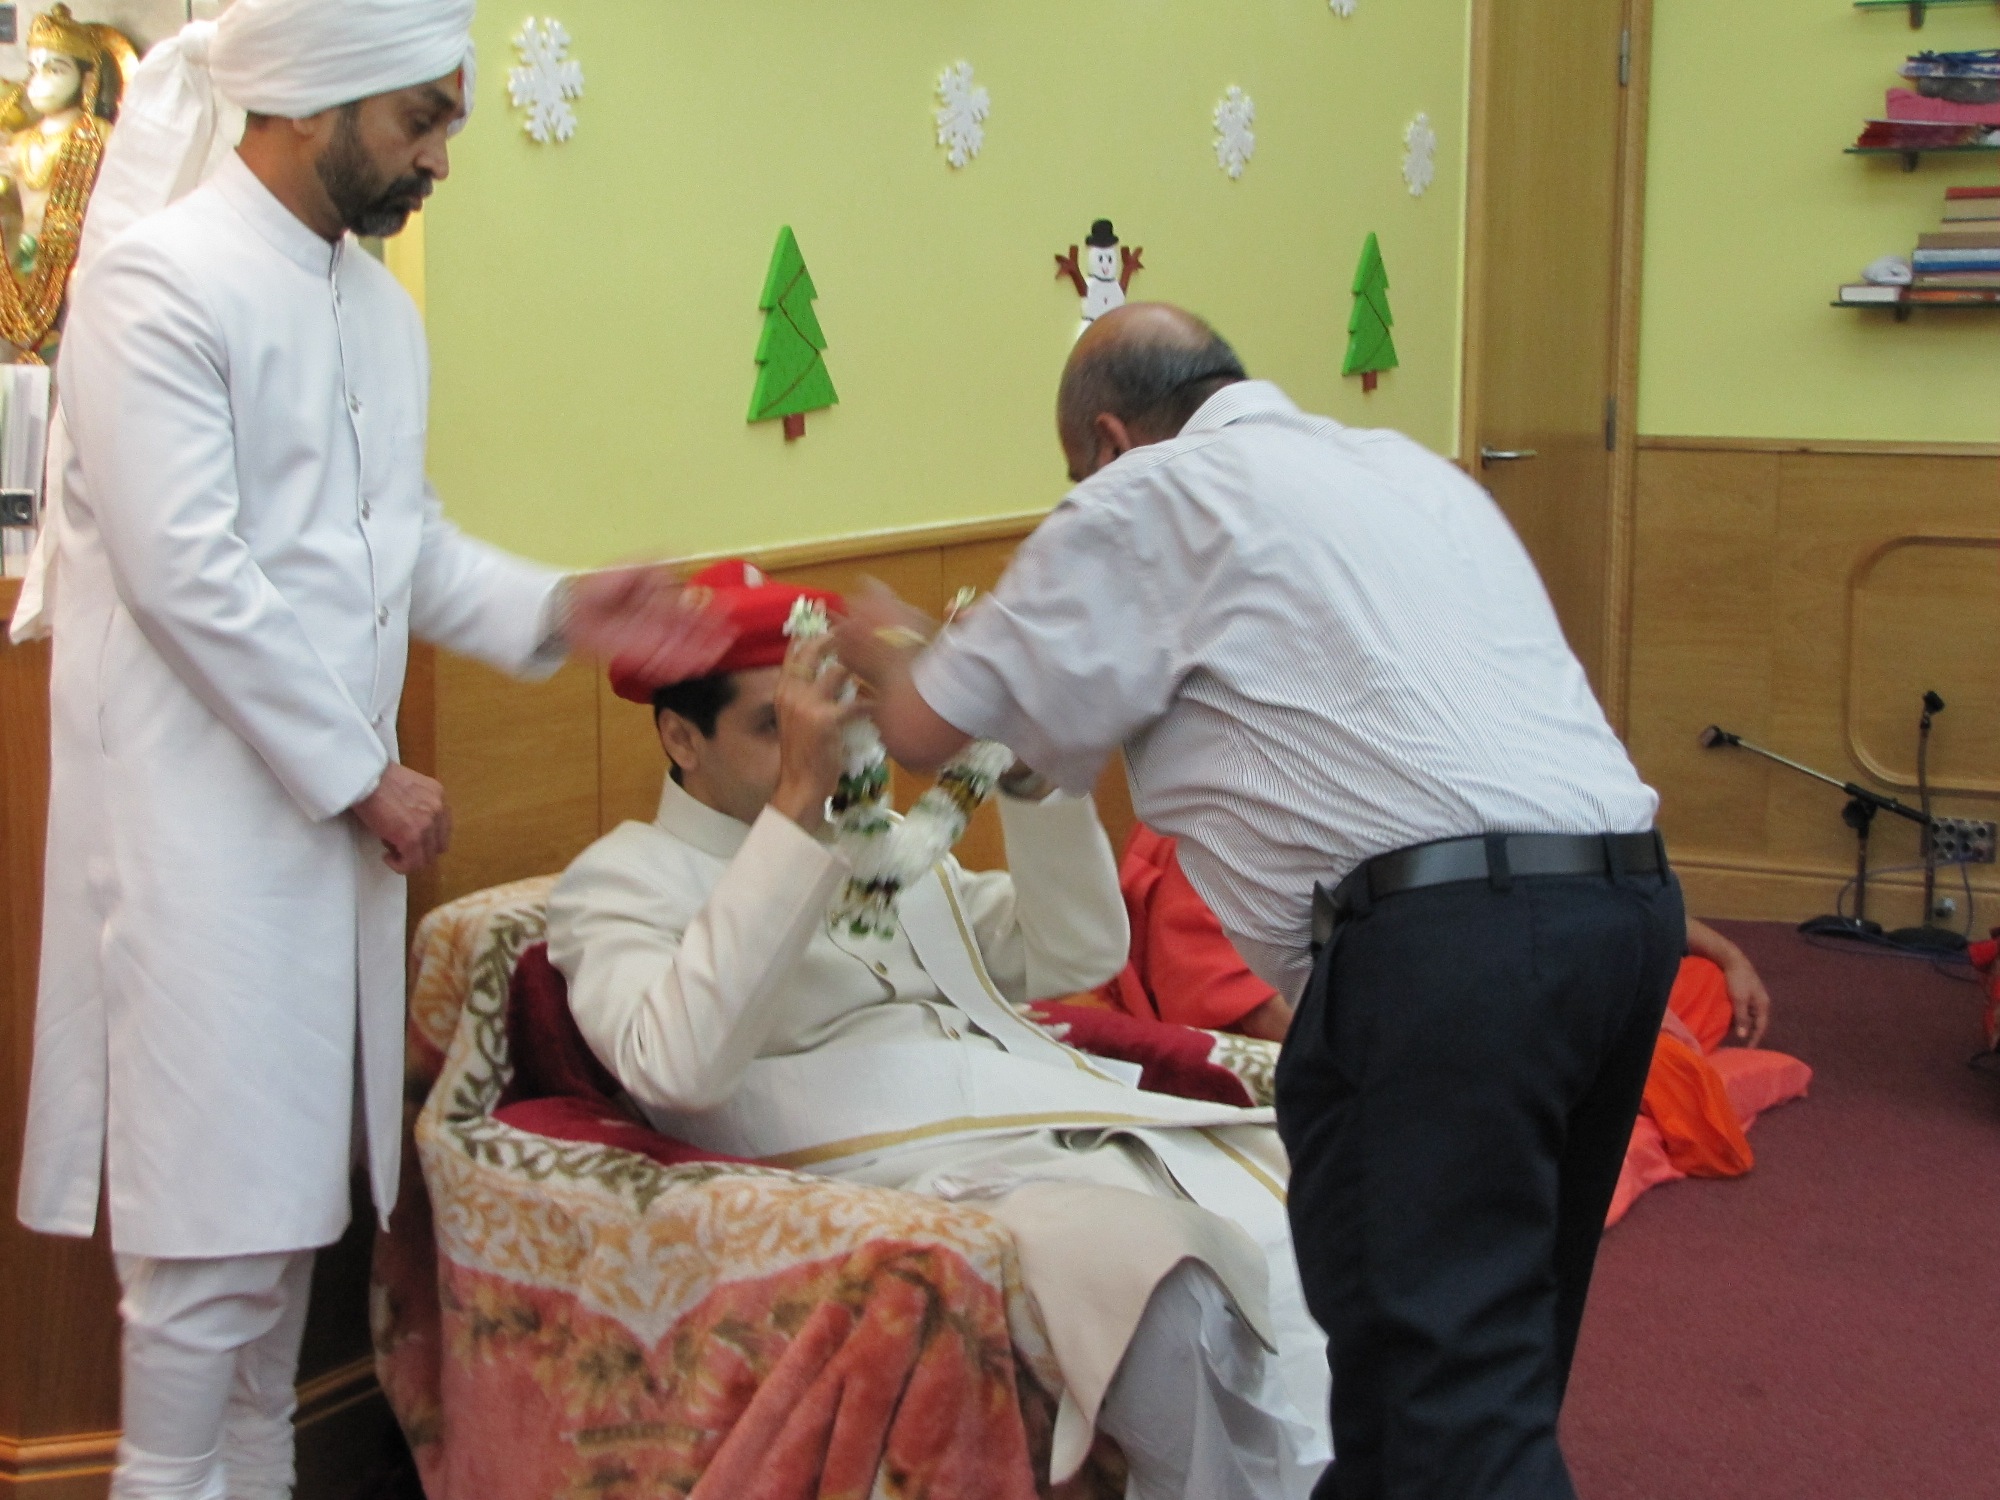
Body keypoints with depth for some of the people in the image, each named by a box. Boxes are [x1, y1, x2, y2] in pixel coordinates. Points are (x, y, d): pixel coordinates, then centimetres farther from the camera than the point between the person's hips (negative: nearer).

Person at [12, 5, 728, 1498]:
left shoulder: (378, 306, 13)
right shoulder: (158, 284, -12)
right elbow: (187, 575, -17)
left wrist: (557, 607, 1)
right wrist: (367, 777, -14)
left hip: (335, 809, 8)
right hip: (205, 823, -7)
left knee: (291, 1202, 13)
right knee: (214, 1225, -3)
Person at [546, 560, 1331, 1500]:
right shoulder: (620, 880, 7)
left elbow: (1077, 954, 19)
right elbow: (679, 1065, -16)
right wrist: (799, 801, -17)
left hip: (1080, 1120, 7)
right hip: (922, 1172, -7)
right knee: (1176, 1312, -34)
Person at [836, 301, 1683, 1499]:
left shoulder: (1146, 498, 6)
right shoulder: (1410, 467, 28)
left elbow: (925, 729, 9)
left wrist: (886, 648, 32)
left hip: (1443, 937, -8)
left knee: (1447, 1370, -7)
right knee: (1505, 1341, 19)